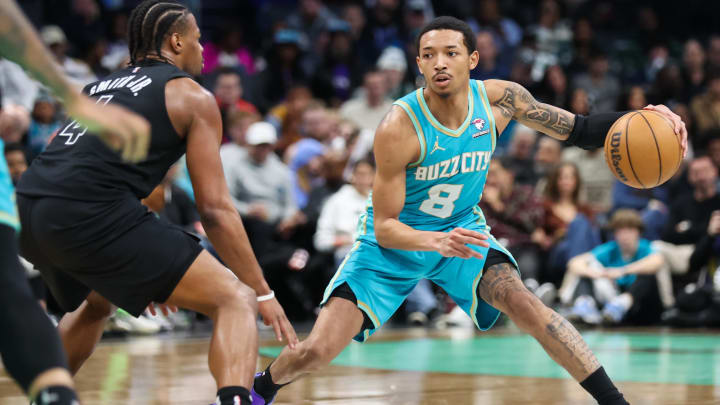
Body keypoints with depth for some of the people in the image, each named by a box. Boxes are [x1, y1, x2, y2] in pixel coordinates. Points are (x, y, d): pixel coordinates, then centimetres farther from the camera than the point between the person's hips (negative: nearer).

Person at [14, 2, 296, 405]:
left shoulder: (103, 85, 30)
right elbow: (215, 208, 3)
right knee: (235, 299, -4)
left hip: (27, 208, 8)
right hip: (90, 215, -8)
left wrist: (143, 274, 40)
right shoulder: (194, 98, 10)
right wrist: (263, 292, 9)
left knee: (96, 304, 39)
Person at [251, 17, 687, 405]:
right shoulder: (399, 128, -28)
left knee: (520, 299, -27)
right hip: (395, 241, -3)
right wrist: (436, 242, -44)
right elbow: (384, 227, -24)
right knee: (315, 351, -11)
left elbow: (579, 130, -6)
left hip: (462, 229, 3)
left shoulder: (499, 99, -16)